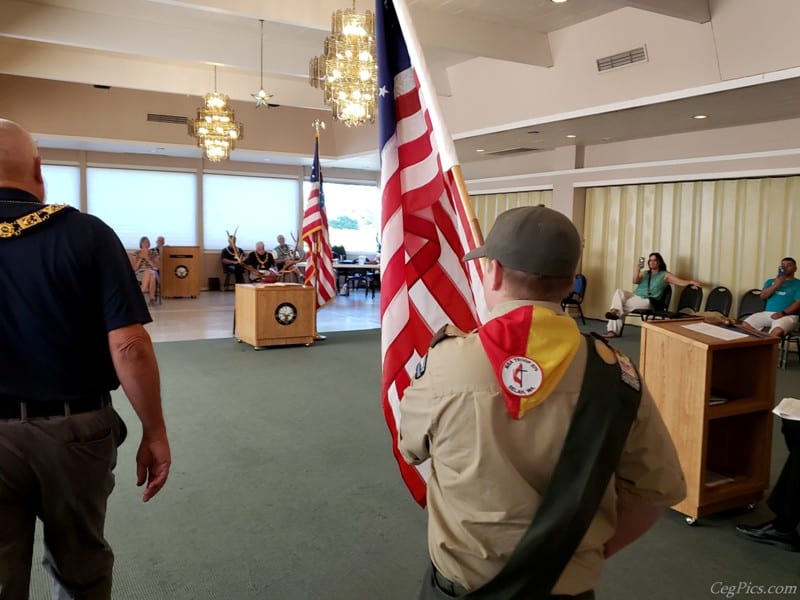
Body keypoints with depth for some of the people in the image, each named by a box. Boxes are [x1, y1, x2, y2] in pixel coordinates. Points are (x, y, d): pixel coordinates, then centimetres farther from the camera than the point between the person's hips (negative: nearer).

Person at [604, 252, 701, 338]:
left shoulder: (665, 275, 6)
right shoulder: (644, 273, 19)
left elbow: (681, 281, -2)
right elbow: (635, 281, 2)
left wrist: (691, 282, -22)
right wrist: (638, 268, -12)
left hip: (647, 301, -5)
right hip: (634, 295, 5)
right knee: (619, 292, -25)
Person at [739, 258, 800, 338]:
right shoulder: (771, 281, 23)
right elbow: (763, 295, 8)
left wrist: (783, 313, -19)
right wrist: (776, 285, -7)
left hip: (787, 315, -4)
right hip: (767, 313, 4)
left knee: (778, 331, -39)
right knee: (745, 325, -25)